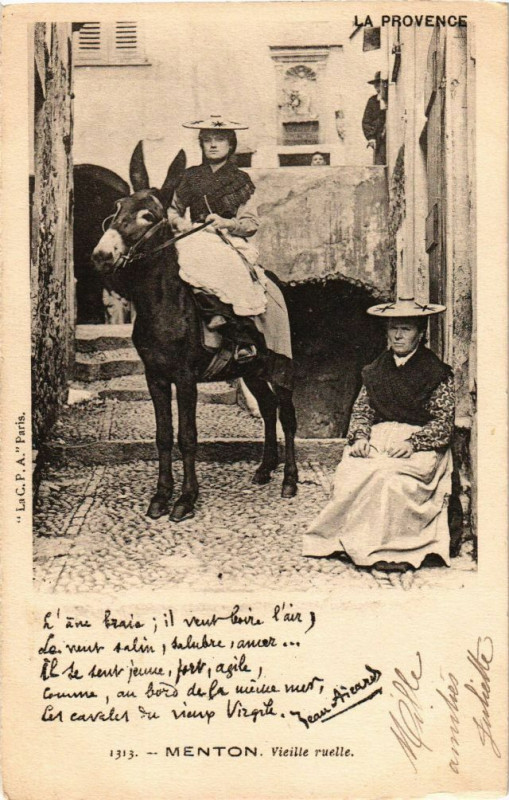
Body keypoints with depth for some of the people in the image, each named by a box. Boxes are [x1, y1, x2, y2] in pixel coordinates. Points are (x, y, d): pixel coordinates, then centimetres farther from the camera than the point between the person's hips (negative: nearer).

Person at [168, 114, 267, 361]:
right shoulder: (190, 177, 16)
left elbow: (251, 223, 6)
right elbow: (174, 210, 24)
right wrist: (180, 223, 0)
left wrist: (226, 223, -12)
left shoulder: (239, 181, 11)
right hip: (195, 239, 2)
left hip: (230, 241, -2)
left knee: (231, 270, -35)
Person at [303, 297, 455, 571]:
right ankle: (359, 542, -19)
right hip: (378, 436, 4)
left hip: (421, 441, -4)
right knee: (350, 472, -27)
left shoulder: (437, 373, 2)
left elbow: (444, 423, -3)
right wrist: (359, 437, -7)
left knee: (387, 474, -34)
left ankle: (394, 548, -23)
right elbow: (361, 409, 14)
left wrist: (412, 443, -18)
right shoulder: (376, 370, 17)